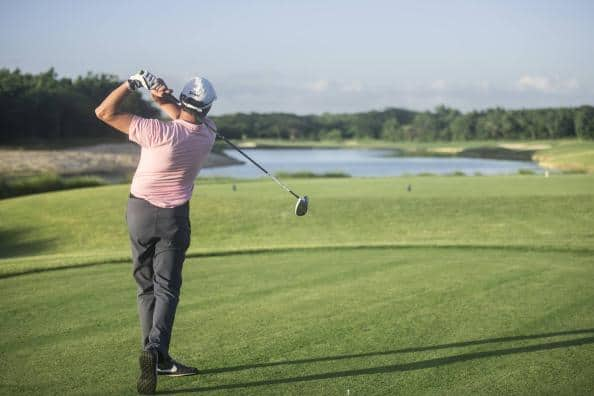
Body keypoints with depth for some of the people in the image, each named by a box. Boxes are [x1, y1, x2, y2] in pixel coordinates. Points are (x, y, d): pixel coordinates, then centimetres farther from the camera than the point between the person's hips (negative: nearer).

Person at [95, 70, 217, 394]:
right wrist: (161, 98, -7)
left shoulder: (161, 132, -23)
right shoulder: (207, 134, -10)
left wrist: (133, 82, -11)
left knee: (146, 286, 11)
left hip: (140, 211, -1)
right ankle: (155, 349, -22)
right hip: (175, 216, 1)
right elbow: (185, 118, 11)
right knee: (167, 287, 1)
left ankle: (157, 358, 10)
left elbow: (104, 112, -20)